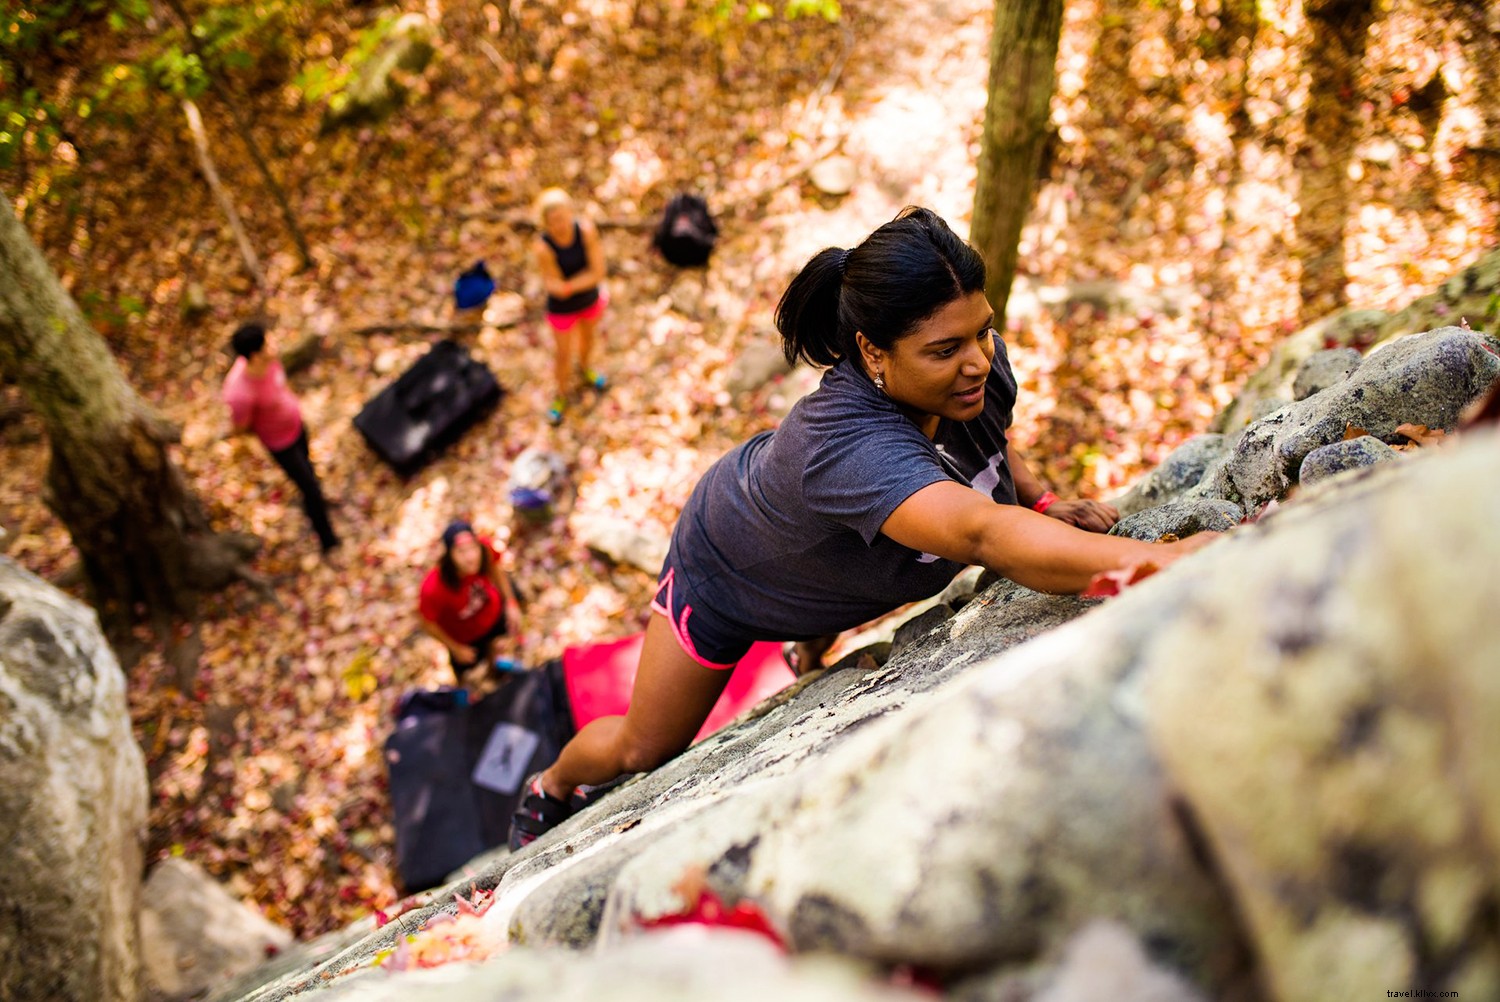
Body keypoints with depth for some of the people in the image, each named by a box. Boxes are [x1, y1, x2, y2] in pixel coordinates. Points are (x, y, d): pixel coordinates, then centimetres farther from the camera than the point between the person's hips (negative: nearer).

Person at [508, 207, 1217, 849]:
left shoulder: (976, 360, -26)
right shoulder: (847, 444, -49)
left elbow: (986, 431, 0)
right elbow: (983, 533, -65)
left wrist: (1039, 499, -17)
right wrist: (1163, 561, -75)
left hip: (850, 573, 6)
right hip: (728, 572, -5)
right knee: (643, 751, 14)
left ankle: (814, 642, 71)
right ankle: (550, 787, 47)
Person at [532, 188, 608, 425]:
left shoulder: (586, 228, -29)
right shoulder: (542, 247, -36)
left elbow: (598, 272, -27)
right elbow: (555, 286, -28)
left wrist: (569, 285, -30)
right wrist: (584, 278, -31)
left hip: (590, 298, 3)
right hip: (562, 308, -3)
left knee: (588, 336, 32)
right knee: (565, 354, 20)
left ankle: (583, 369, 67)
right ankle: (563, 393, 52)